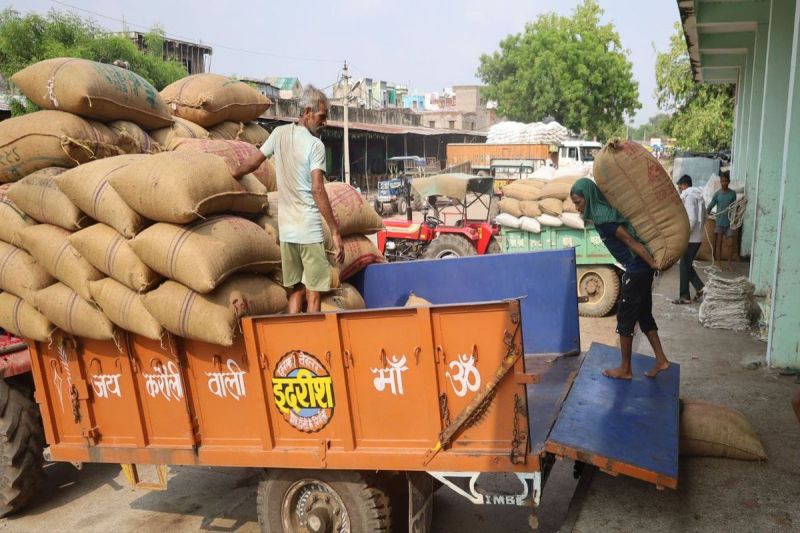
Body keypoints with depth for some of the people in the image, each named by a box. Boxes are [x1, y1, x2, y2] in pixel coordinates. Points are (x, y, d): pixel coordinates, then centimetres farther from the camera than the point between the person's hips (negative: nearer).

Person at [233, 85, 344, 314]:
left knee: (295, 291, 15)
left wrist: (232, 176, 37)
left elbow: (252, 162, 17)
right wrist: (335, 232, -16)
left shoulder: (280, 133, 8)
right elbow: (318, 190, -17)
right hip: (310, 231, -6)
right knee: (313, 294, -1)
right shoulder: (316, 145, -9)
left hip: (286, 229, 6)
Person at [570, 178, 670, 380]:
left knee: (625, 318, 2)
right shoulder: (605, 210, 10)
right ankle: (661, 360, 24)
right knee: (644, 315, 17)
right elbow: (630, 238, 17)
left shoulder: (601, 218, -19)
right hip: (641, 268, 9)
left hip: (637, 270, -9)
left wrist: (654, 264, -17)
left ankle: (625, 369, 13)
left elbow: (630, 241, -20)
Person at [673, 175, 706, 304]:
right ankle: (700, 288, 13)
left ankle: (685, 296, 4)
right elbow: (703, 218, 19)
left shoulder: (689, 196, -15)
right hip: (697, 237, 9)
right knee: (687, 265, 17)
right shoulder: (699, 196, 15)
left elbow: (692, 219, -23)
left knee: (684, 267, -1)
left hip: (690, 239, -9)